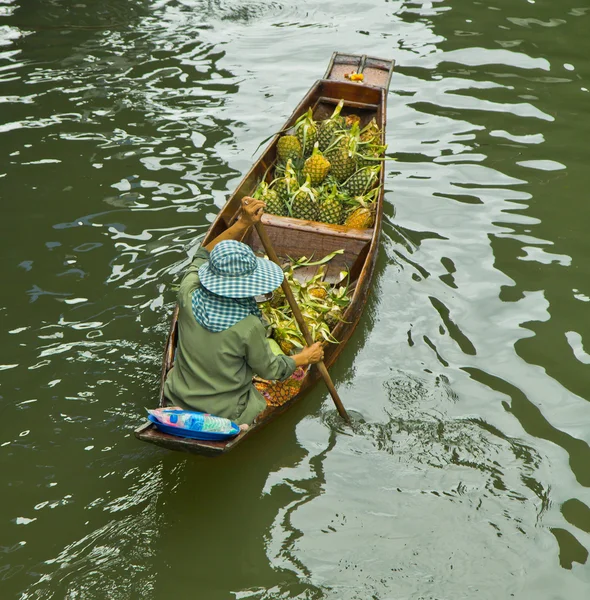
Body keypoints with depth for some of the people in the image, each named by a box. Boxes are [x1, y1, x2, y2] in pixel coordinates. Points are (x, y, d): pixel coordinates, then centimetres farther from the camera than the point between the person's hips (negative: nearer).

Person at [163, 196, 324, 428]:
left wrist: (243, 223, -6)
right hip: (225, 413, -4)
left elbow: (204, 254, 1)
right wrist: (305, 358, 6)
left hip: (179, 398, 4)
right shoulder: (248, 327, -31)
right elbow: (270, 370, -11)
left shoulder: (188, 293, -21)